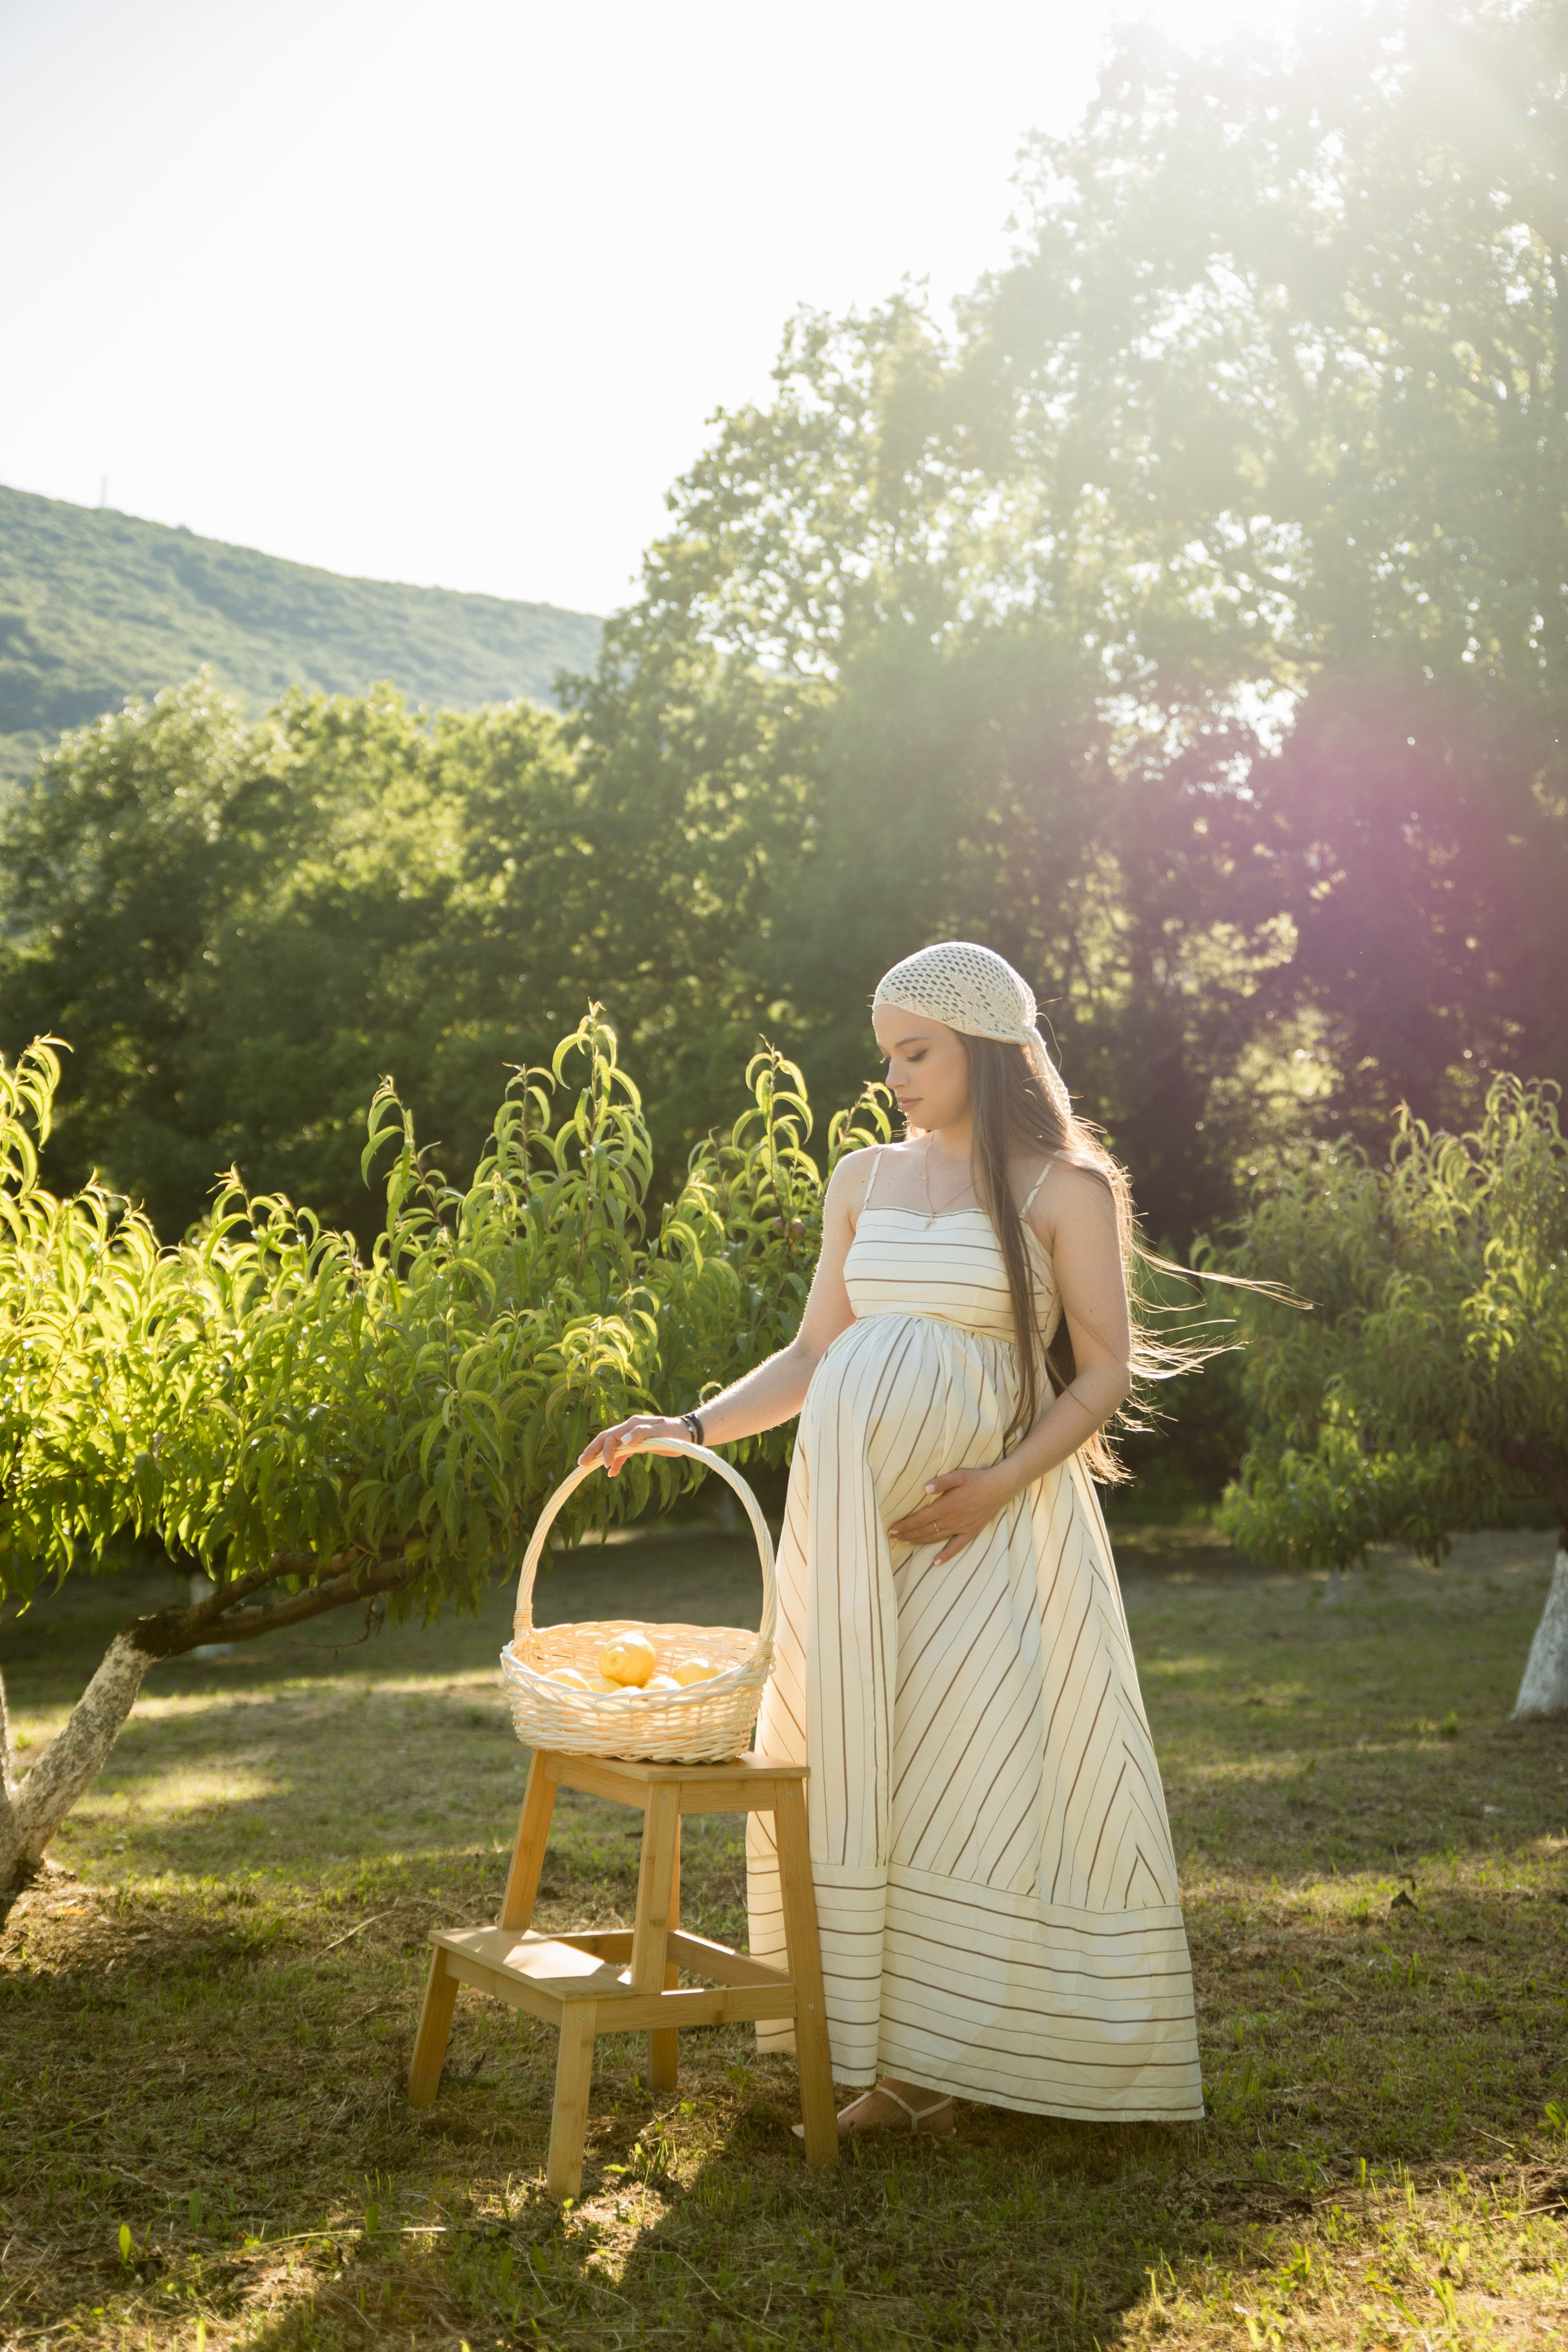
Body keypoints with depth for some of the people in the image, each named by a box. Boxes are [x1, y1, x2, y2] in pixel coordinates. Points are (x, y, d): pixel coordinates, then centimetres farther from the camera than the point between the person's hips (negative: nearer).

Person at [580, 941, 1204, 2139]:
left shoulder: (1063, 1188, -2)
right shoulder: (864, 1181, 12)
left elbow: (1106, 1368, -4)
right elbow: (813, 1357, 15)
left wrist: (999, 1483, -15)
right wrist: (689, 1428, 3)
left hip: (995, 1513, -5)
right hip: (862, 1512, 5)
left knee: (990, 1764, -6)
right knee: (859, 1767, 2)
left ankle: (978, 2046, 6)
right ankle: (894, 2052, 11)